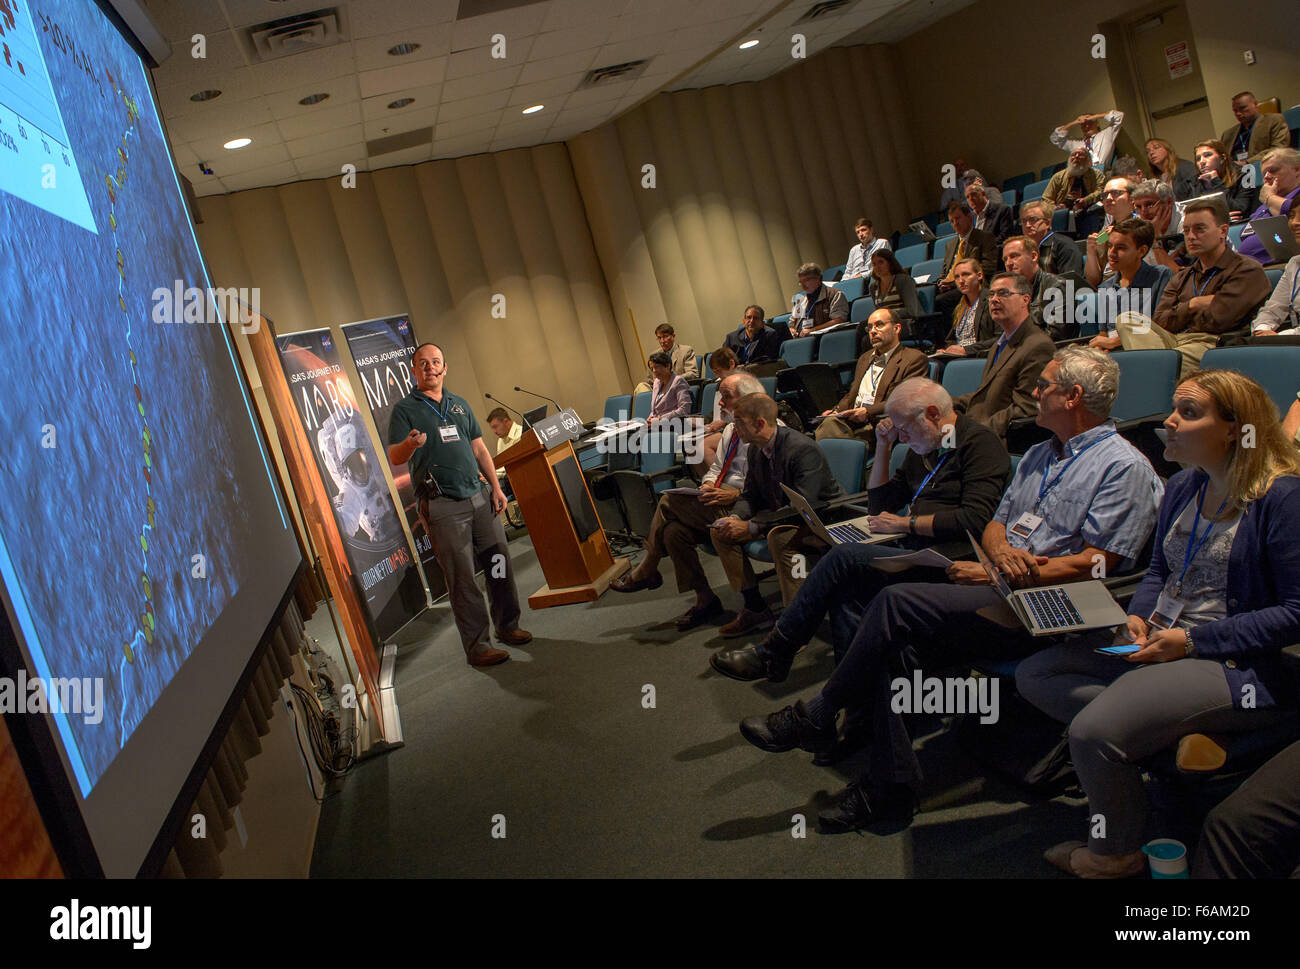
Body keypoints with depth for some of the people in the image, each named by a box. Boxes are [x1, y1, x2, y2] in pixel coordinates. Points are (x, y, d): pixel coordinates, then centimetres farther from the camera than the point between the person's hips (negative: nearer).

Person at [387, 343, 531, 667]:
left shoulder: (460, 404, 18)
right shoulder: (405, 409, 2)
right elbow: (394, 458, -9)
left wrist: (496, 487, 9)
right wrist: (410, 443, -32)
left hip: (479, 497, 5)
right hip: (442, 506, -5)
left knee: (500, 564, 7)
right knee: (461, 577, -4)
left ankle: (507, 626, 23)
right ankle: (477, 646, 2)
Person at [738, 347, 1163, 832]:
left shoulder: (1124, 467, -3)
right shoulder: (1038, 455, 24)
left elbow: (1093, 565, -12)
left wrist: (994, 575, -14)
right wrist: (1002, 551, -4)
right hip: (999, 586, 8)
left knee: (897, 602, -25)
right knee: (879, 633, -16)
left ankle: (817, 716, -9)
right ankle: (891, 784, -14)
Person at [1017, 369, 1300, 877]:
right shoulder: (1184, 485, 10)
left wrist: (1193, 640, -19)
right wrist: (1139, 615, 0)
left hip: (1237, 664, -9)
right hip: (1158, 644, 9)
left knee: (1094, 732, -26)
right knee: (1033, 674, -2)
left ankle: (1116, 852, 2)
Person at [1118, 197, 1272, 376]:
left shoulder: (1247, 270, 6)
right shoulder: (1182, 277, 27)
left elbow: (1217, 320, -8)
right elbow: (1159, 321, 12)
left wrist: (1179, 312, 8)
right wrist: (1191, 305, -3)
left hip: (1208, 343, -7)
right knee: (1127, 319, -18)